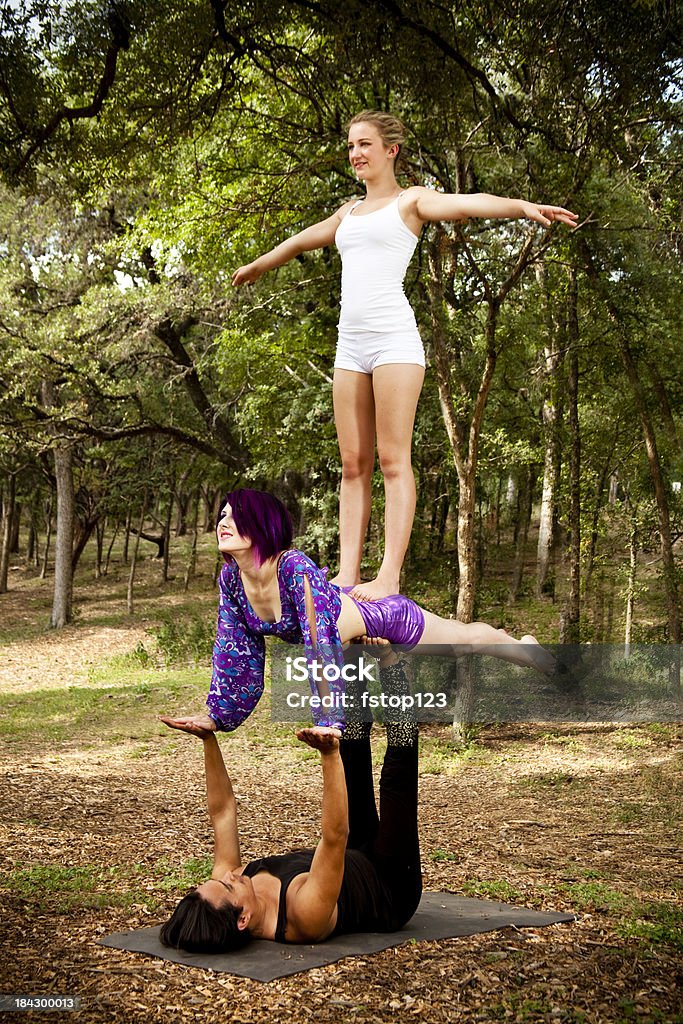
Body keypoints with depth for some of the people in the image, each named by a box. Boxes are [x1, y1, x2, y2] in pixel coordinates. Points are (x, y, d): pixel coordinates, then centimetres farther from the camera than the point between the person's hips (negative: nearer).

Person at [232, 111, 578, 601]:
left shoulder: (412, 200, 5)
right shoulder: (349, 212, 24)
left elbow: (471, 203, -13)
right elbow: (301, 240, 41)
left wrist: (522, 206, -32)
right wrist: (257, 266, 56)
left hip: (394, 339, -6)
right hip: (351, 344, 7)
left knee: (393, 461, -9)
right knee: (353, 465, 2)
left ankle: (390, 577, -11)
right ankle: (347, 574, 3)